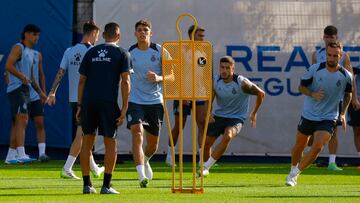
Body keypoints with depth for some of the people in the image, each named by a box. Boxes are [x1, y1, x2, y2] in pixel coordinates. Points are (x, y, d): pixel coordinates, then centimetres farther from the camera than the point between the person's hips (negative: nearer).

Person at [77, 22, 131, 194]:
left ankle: (87, 184, 9)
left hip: (88, 101, 3)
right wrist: (124, 108, -3)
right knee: (110, 142, 5)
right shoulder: (122, 54, 4)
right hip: (108, 102, -3)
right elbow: (125, 81, -4)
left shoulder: (91, 52, 14)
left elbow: (82, 81, 11)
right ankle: (106, 185, 1)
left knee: (87, 141, 10)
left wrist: (79, 105, 15)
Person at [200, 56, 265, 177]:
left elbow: (261, 94, -5)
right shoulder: (216, 81, -6)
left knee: (227, 136, -33)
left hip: (236, 118, -5)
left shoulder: (242, 83, -17)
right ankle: (204, 171, 29)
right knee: (206, 142, 3)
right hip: (218, 116, 5)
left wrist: (254, 113, 2)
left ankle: (206, 167, -29)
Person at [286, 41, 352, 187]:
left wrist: (342, 114, 5)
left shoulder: (346, 76, -8)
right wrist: (313, 94, -20)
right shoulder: (315, 69, -10)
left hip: (328, 118, -1)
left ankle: (294, 174, -3)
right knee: (299, 146, 12)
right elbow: (301, 86, 0)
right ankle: (293, 169, 41)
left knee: (317, 147, -18)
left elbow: (348, 94, 12)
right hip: (308, 115, 1)